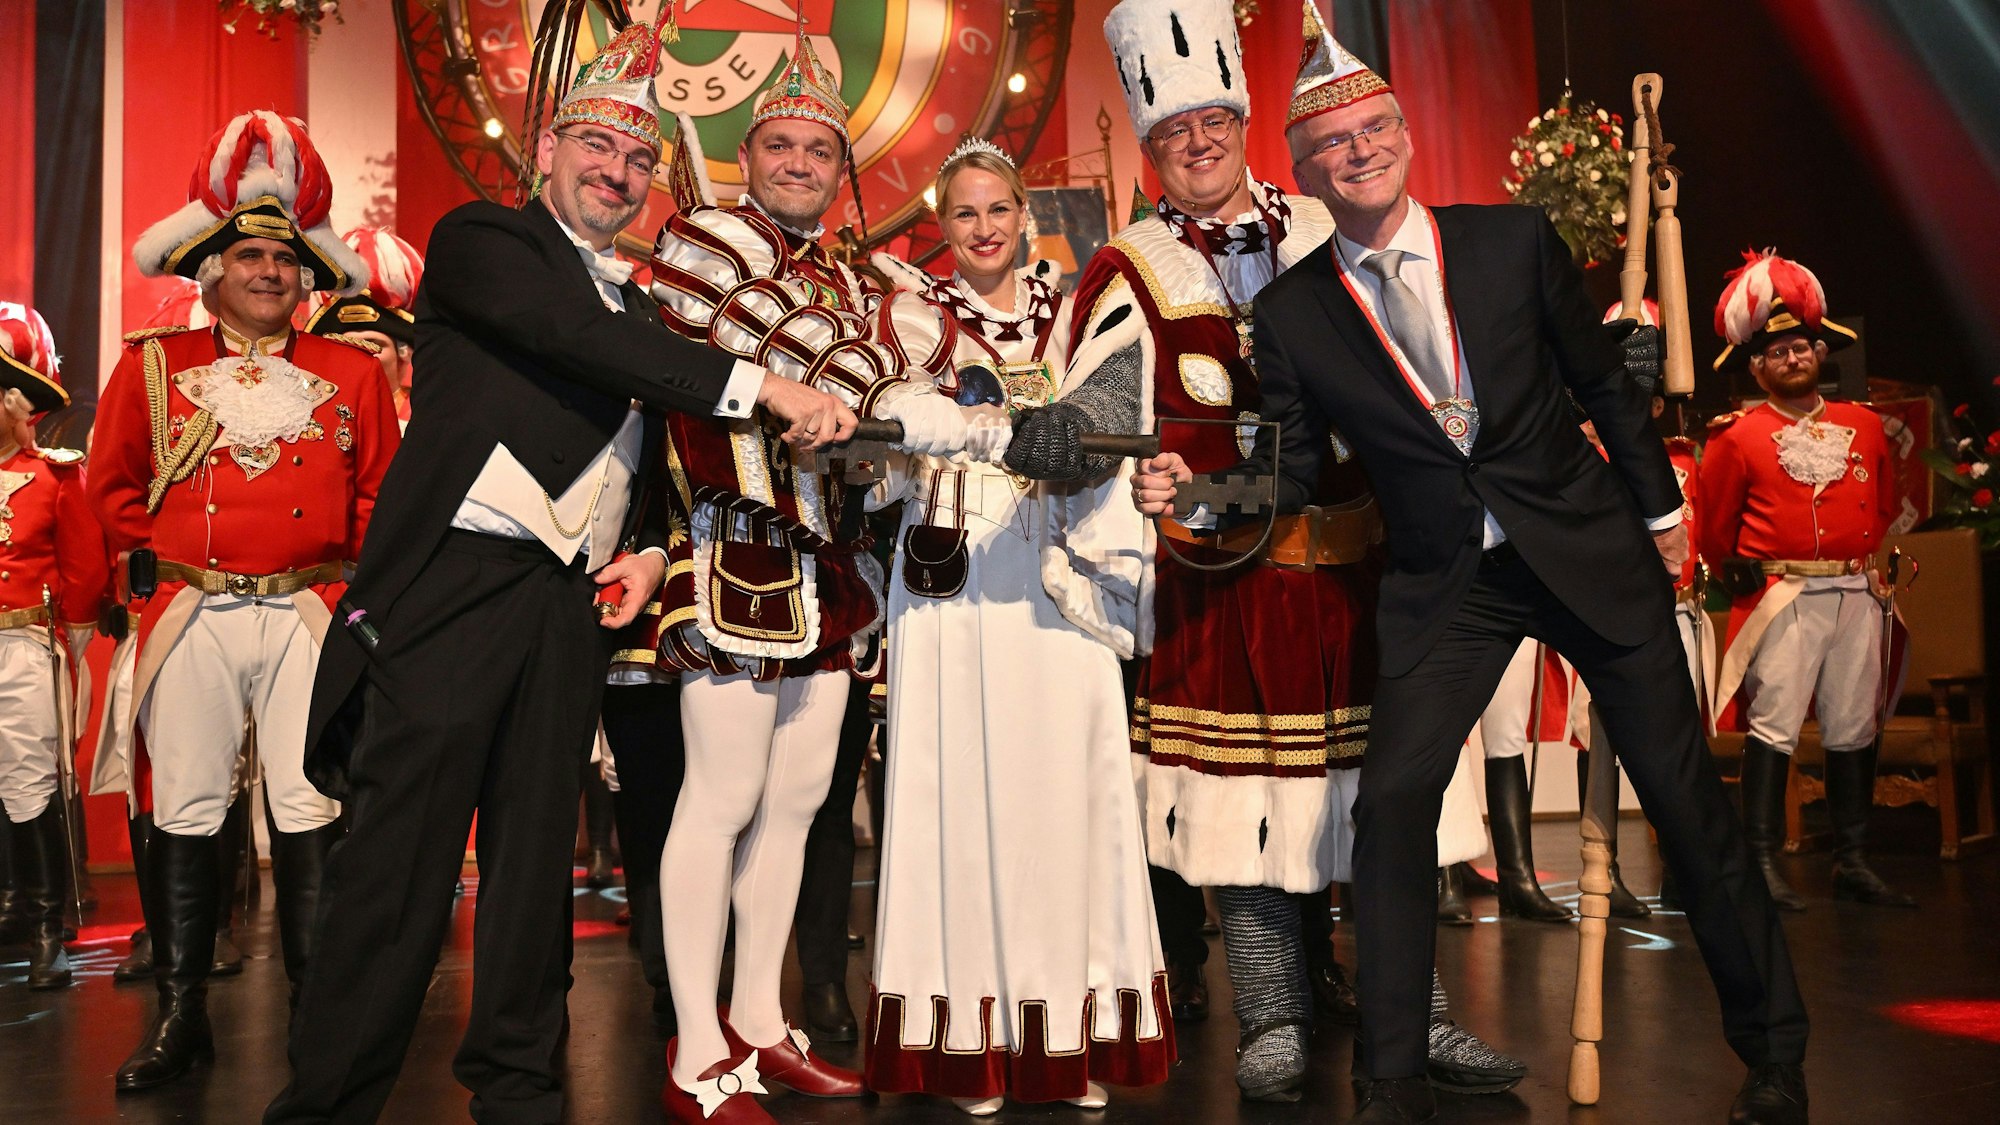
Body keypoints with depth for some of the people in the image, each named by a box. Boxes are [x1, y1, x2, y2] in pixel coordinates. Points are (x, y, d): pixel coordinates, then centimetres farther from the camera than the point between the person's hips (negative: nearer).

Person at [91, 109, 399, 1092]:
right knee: (184, 815, 4)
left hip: (309, 616, -1)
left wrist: (352, 571, 0)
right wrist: (156, 559, 5)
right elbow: (112, 486, 14)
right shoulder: (152, 366, 10)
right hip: (190, 616, 1)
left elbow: (381, 491, 10)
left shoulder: (352, 374, 9)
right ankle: (181, 1014, 16)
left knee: (311, 813, -1)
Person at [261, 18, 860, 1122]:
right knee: (399, 855, -5)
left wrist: (648, 548, 8)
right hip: (454, 580, -6)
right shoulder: (481, 240, 2)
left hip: (569, 605, 6)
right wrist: (760, 385, -22)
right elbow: (573, 336, -16)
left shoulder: (637, 309, 22)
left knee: (537, 854, 10)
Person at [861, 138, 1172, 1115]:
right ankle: (970, 1034, 7)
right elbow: (891, 451, -1)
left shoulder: (1064, 310, 14)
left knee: (1063, 776, 0)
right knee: (964, 781, -2)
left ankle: (1075, 1031, 10)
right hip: (953, 579, -2)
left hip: (1055, 573, 2)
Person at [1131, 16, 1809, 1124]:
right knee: (1391, 799, -14)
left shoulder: (1515, 239, -2)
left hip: (1590, 551, 1)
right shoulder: (1291, 312, -3)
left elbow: (1603, 378, 7)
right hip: (1444, 585, 0)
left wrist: (1659, 507, 11)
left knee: (1685, 793, 7)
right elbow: (1292, 471, 1)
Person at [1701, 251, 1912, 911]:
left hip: (1857, 595, 5)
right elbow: (1716, 528, 5)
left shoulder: (1864, 425, 13)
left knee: (1854, 728, 7)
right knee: (1774, 726, -9)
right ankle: (1764, 864, -6)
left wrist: (1865, 559, 18)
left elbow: (1885, 506, 24)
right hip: (1783, 599, -4)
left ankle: (1853, 864, 16)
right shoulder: (1738, 437, -1)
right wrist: (1743, 575, 13)